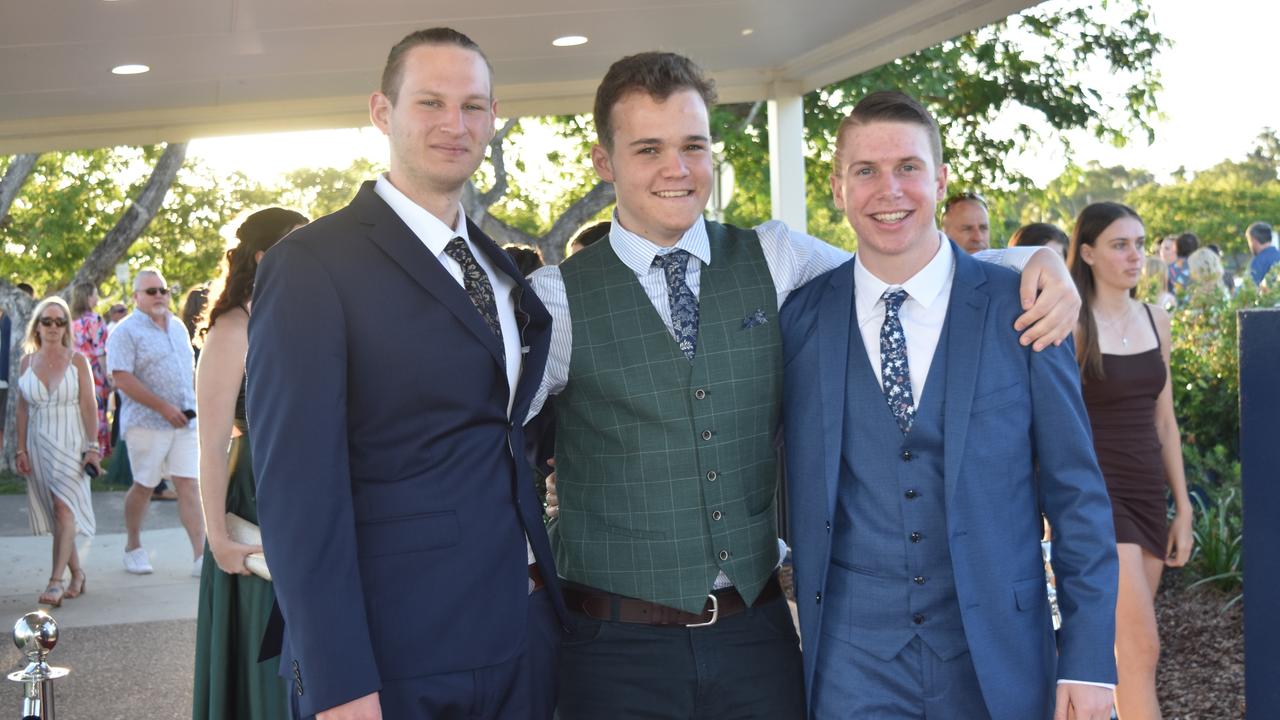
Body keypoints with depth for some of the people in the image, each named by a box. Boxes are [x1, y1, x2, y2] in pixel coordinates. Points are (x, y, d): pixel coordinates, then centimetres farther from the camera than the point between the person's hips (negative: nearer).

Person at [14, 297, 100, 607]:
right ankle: (77, 572, 18)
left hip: (70, 442, -3)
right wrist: (21, 450, 4)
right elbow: (22, 409, 8)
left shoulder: (77, 360, -1)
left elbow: (88, 406, -2)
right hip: (39, 443, 3)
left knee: (63, 507, -15)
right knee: (54, 513, 6)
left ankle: (56, 581, -17)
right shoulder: (27, 362, 6)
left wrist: (92, 447, -7)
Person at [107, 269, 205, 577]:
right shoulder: (126, 331, -6)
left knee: (189, 484, -1)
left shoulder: (178, 327, 14)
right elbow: (122, 378, -16)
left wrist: (194, 404, 10)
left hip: (184, 421, 5)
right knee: (144, 485, 5)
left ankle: (200, 555, -3)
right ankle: (133, 547, 25)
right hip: (146, 422, -5)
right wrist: (163, 407, -18)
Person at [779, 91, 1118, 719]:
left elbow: (1076, 493, -2)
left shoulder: (1021, 308, -3)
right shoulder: (799, 315, 0)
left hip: (1000, 653, 0)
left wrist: (1087, 660, -5)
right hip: (851, 661, 1)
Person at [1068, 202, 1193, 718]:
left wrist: (1183, 509, 12)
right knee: (1142, 648, -11)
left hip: (1147, 496, 6)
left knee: (1116, 648, 8)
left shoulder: (1155, 321, 9)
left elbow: (1163, 422, 14)